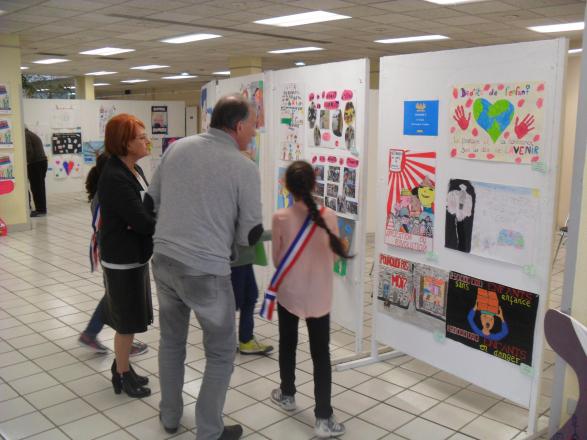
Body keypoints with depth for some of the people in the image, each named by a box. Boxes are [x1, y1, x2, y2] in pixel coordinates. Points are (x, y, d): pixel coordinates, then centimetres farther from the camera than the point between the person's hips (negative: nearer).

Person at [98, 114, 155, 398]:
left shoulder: (135, 171, 7)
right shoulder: (114, 178, -23)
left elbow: (147, 209, 6)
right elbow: (142, 221, -26)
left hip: (135, 255, 9)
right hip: (122, 260, -9)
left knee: (129, 318, 20)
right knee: (127, 320, 5)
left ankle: (122, 366, 36)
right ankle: (122, 375, 23)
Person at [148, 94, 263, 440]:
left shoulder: (178, 147, 3)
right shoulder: (245, 168, -12)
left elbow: (153, 201, 13)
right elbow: (250, 236, -6)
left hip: (164, 259, 6)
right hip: (206, 271, -6)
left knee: (171, 340, 26)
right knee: (221, 354, 15)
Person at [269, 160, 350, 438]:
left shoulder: (280, 218, -12)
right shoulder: (329, 216, -10)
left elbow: (276, 260, -4)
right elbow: (334, 256, 2)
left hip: (289, 293, 0)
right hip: (318, 296, 0)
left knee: (287, 345, 21)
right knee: (321, 354, 5)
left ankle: (287, 395, 39)